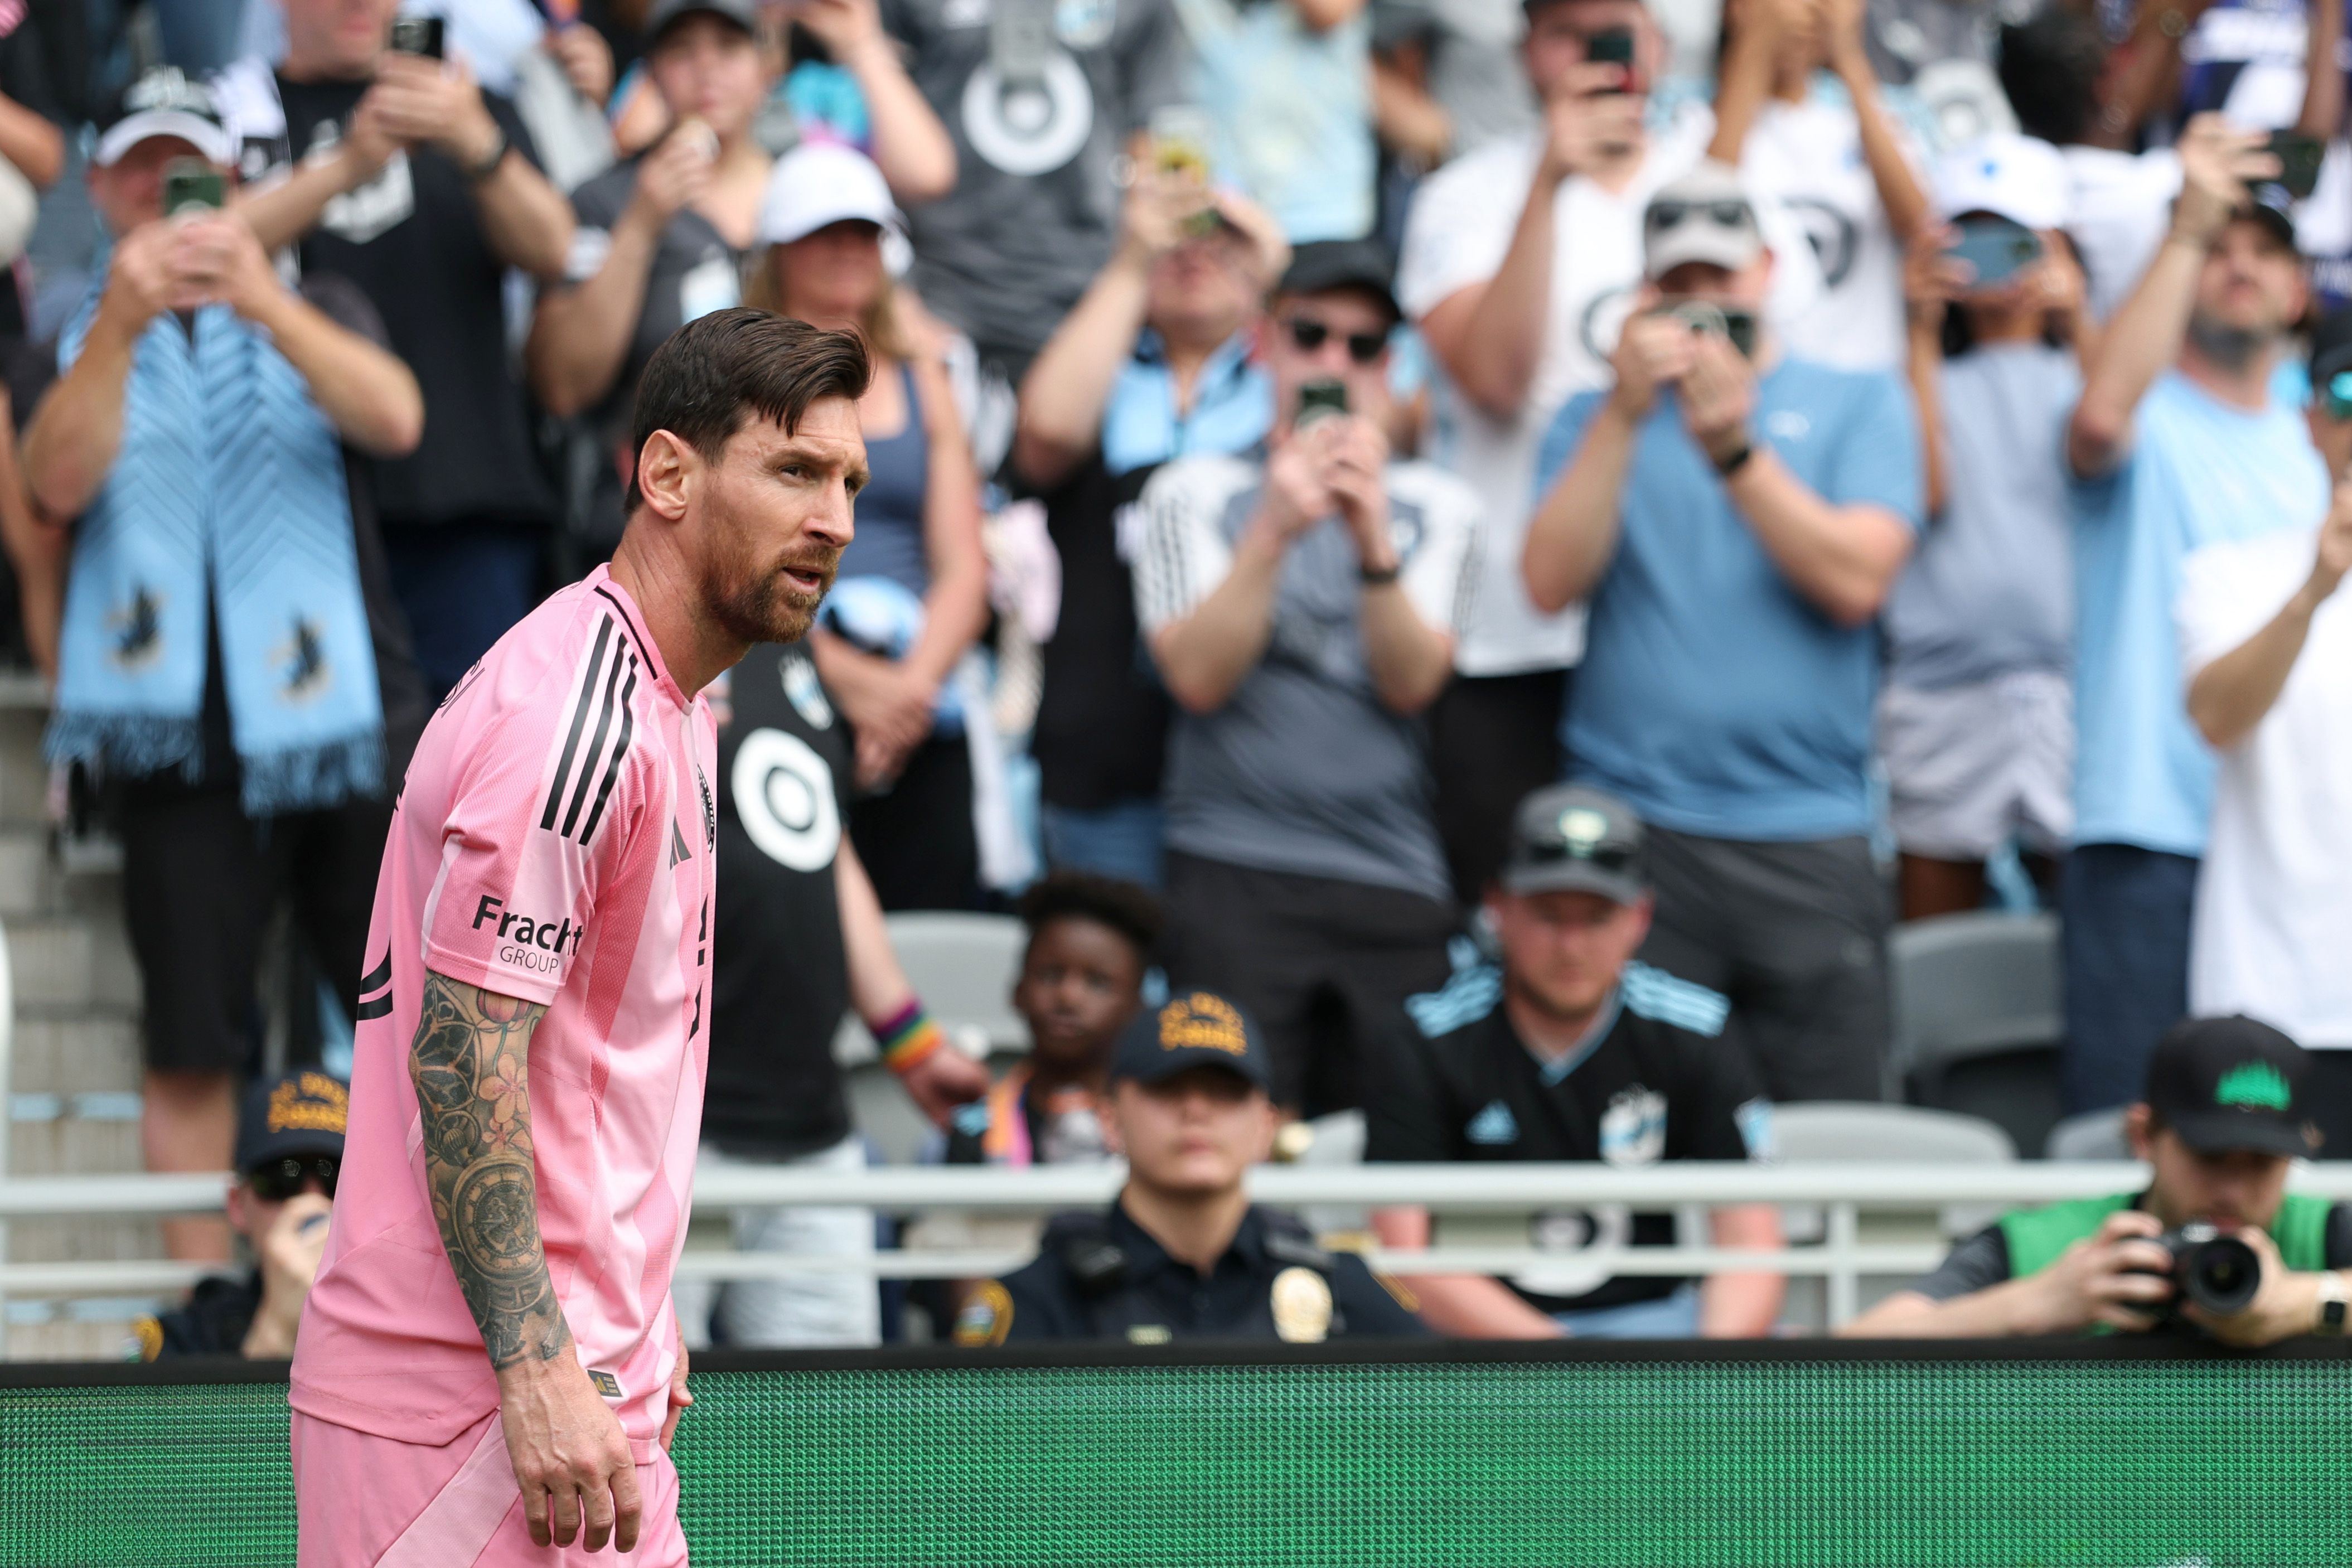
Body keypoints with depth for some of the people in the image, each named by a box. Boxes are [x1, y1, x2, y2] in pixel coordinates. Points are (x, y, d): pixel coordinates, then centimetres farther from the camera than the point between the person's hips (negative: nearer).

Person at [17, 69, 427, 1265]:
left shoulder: (313, 314, 14)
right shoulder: (74, 342, 12)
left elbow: (394, 419, -8)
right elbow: (58, 484, -9)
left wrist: (263, 300, -25)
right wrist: (121, 325, -25)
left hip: (342, 712, 1)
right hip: (179, 734, -1)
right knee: (190, 1049, -3)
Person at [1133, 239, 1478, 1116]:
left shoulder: (1433, 508, 14)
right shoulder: (1195, 495, 10)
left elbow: (1413, 681, -1)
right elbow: (1196, 674, -4)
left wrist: (1373, 540, -16)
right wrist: (1275, 530, -15)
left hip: (1397, 884, 2)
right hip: (1236, 874, -2)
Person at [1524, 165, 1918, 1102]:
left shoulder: (1858, 406, 11)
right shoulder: (1597, 419, 15)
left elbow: (1856, 581, -6)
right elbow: (1552, 582, -2)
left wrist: (1733, 447, -15)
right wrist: (1625, 415, -10)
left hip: (1809, 841, 0)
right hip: (1636, 836, 0)